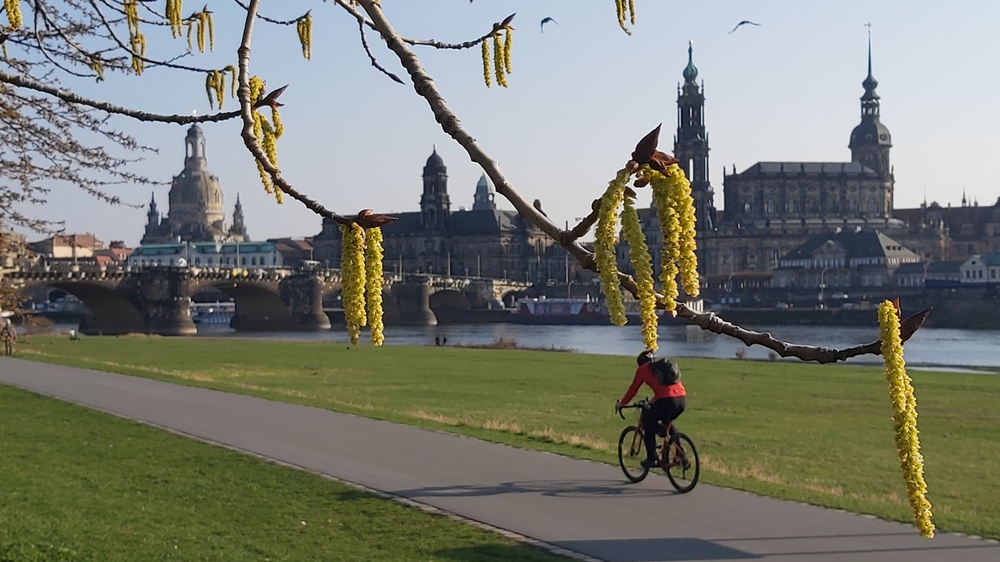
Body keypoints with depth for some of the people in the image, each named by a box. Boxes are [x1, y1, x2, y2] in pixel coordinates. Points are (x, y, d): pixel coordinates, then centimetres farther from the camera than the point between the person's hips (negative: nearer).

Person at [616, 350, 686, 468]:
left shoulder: (643, 369, 13)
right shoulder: (664, 365, 31)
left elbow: (633, 389, 19)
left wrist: (621, 403, 33)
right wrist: (654, 401, 57)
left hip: (666, 401, -6)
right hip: (682, 399, 6)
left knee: (649, 423, 18)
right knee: (666, 423, 32)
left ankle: (652, 459, 15)